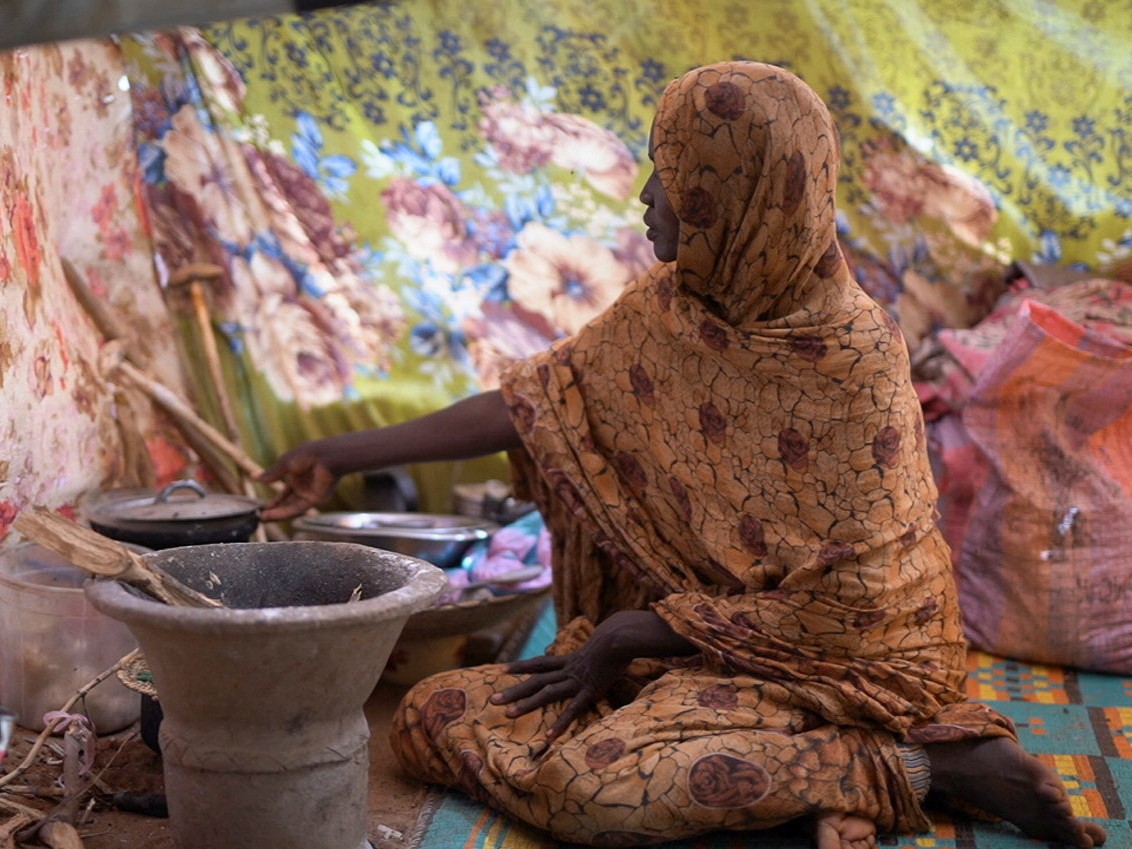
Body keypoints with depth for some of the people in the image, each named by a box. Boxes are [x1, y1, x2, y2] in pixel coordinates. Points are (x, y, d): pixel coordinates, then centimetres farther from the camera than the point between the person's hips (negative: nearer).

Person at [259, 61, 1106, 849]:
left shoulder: (854, 364, -21)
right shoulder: (668, 309, -3)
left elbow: (843, 609, -18)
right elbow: (535, 404, 7)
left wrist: (628, 636, -15)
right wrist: (346, 455, 5)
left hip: (825, 662, -8)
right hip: (683, 643, 8)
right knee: (434, 716, -4)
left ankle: (921, 765, -13)